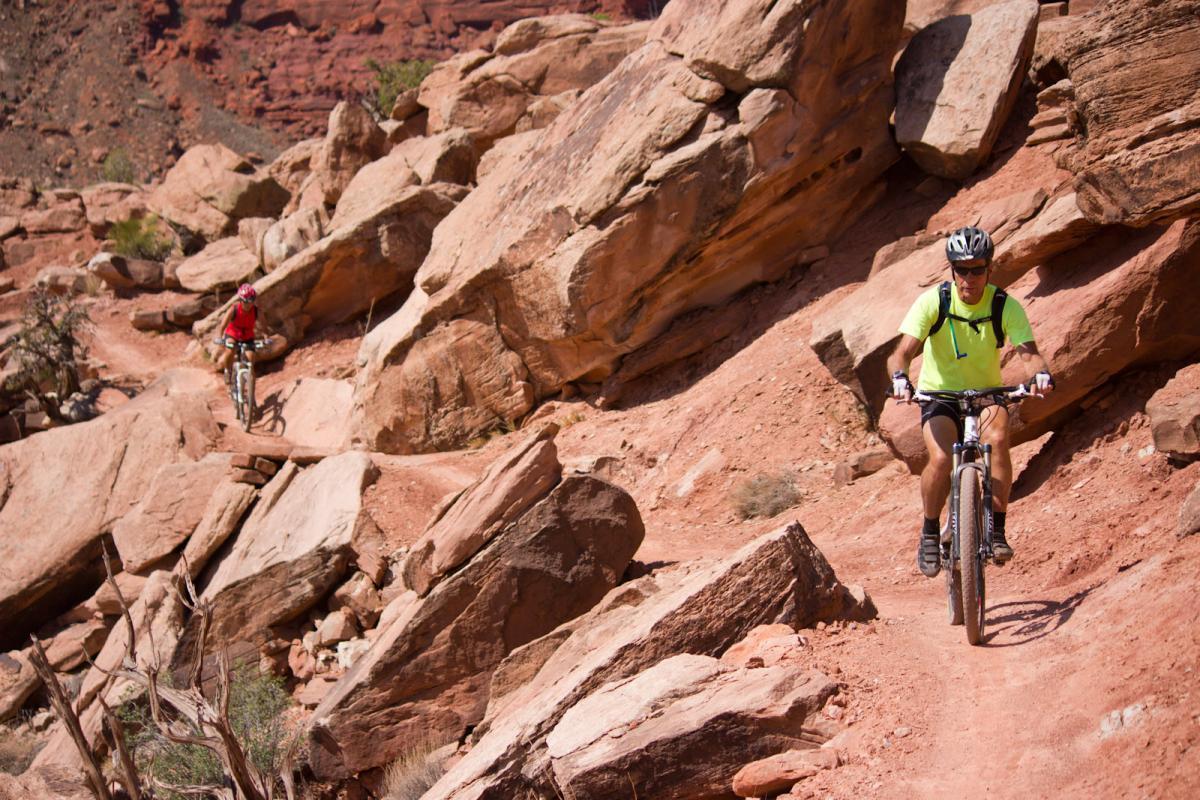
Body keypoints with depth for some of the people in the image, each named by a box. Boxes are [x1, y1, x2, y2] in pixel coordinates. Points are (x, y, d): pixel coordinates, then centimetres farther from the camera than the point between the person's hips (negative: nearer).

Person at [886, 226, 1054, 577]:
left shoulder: (1005, 306, -14)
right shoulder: (932, 301, -17)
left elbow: (1028, 351, -23)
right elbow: (903, 352, -23)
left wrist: (1040, 372, -47)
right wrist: (900, 377, -46)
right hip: (940, 394, -1)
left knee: (997, 439, -32)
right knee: (941, 458, -28)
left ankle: (997, 531, -19)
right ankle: (930, 533, -4)